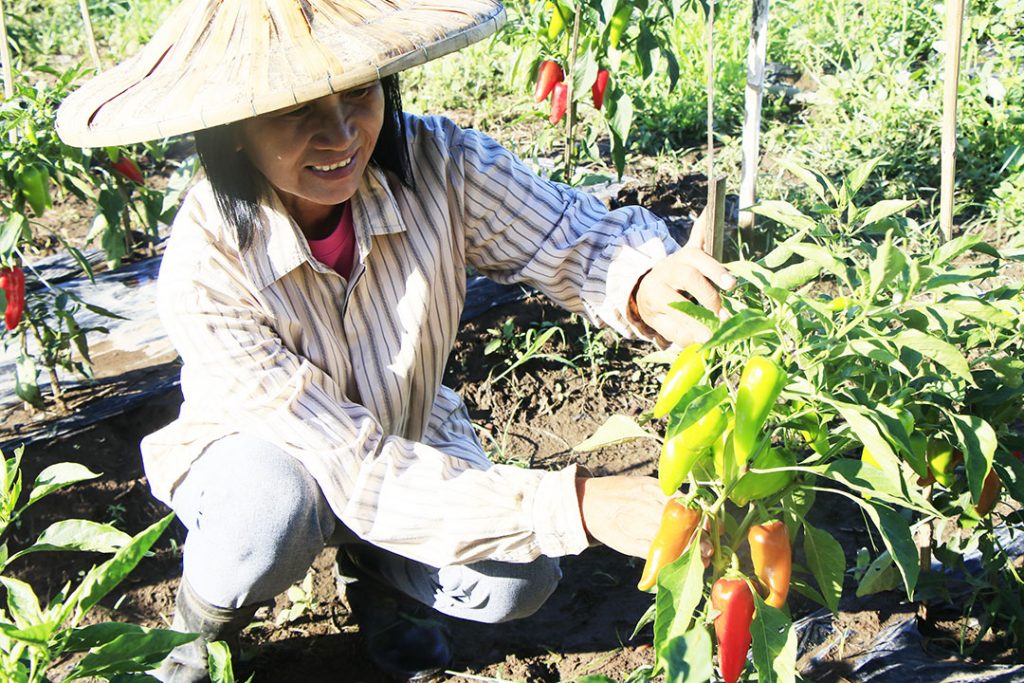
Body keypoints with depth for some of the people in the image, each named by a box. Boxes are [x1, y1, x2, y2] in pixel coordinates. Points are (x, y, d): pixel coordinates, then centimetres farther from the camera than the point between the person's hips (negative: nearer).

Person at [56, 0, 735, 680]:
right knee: (277, 507, -37)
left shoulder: (436, 164, -26)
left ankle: (376, 571, 14)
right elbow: (356, 472, -38)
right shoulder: (203, 268, -34)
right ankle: (202, 625, 0)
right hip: (260, 455, -2)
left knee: (516, 582, -20)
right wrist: (579, 505, -48)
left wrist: (647, 283, -53)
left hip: (409, 439, 3)